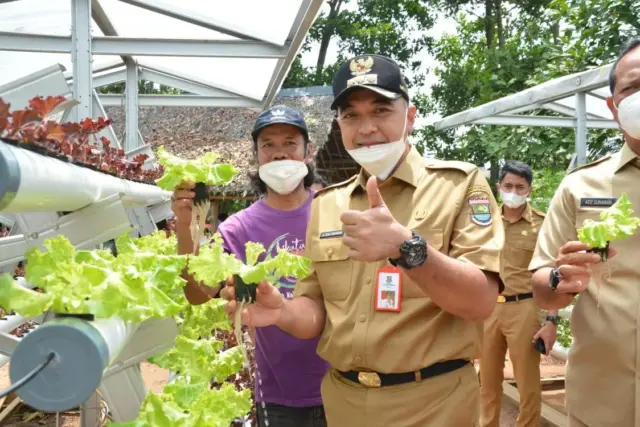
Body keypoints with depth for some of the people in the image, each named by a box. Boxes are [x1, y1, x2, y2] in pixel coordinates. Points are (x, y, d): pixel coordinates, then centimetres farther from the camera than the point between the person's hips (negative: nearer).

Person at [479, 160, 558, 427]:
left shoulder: (542, 224, -4)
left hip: (524, 309, -3)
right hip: (487, 308, 4)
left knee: (528, 384, 8)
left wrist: (551, 321, -10)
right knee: (488, 381, 15)